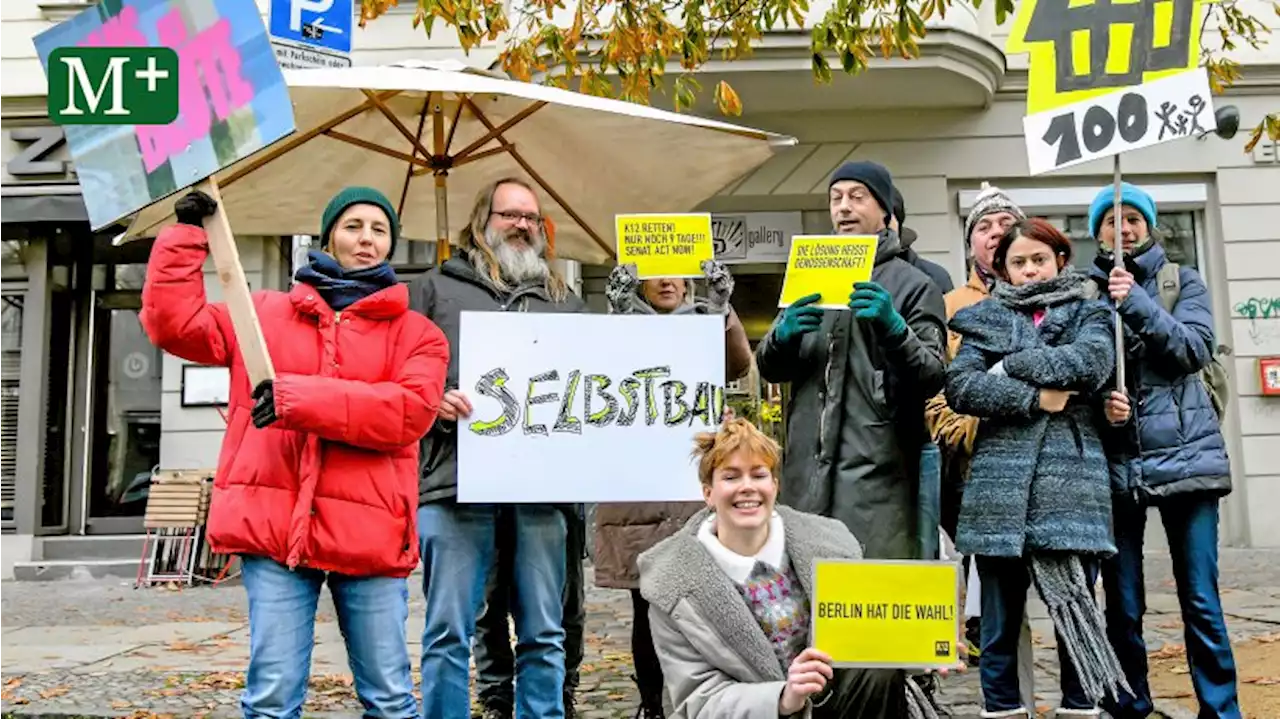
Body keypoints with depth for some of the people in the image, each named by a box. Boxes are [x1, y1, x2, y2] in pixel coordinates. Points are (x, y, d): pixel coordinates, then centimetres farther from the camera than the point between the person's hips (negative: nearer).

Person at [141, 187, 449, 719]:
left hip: (369, 533, -1)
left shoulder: (416, 333, 8)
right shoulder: (265, 313, 16)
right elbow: (176, 323, 11)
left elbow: (411, 410, -9)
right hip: (273, 525, 1)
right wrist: (189, 236, 6)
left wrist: (296, 397, -15)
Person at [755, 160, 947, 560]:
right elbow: (770, 369, 13)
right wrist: (782, 335, -9)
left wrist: (894, 328, -21)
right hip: (807, 467, 4)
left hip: (875, 471, -4)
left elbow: (932, 378, -4)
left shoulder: (914, 284, 5)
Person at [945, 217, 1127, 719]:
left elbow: (1090, 363, -8)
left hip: (1073, 480, 0)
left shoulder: (1089, 314, 15)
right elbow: (959, 387, -2)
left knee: (1077, 615, 5)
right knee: (1000, 622, 5)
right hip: (1001, 484, 0)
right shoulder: (985, 318, 14)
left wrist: (1011, 364, -4)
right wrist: (1035, 397, -10)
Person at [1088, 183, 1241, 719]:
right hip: (1116, 461, 0)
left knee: (1201, 600, 1)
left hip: (1185, 453, 0)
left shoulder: (1182, 282, 9)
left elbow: (1196, 348, -7)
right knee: (1122, 605, 5)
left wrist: (1137, 302, -17)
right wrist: (1100, 402, -13)